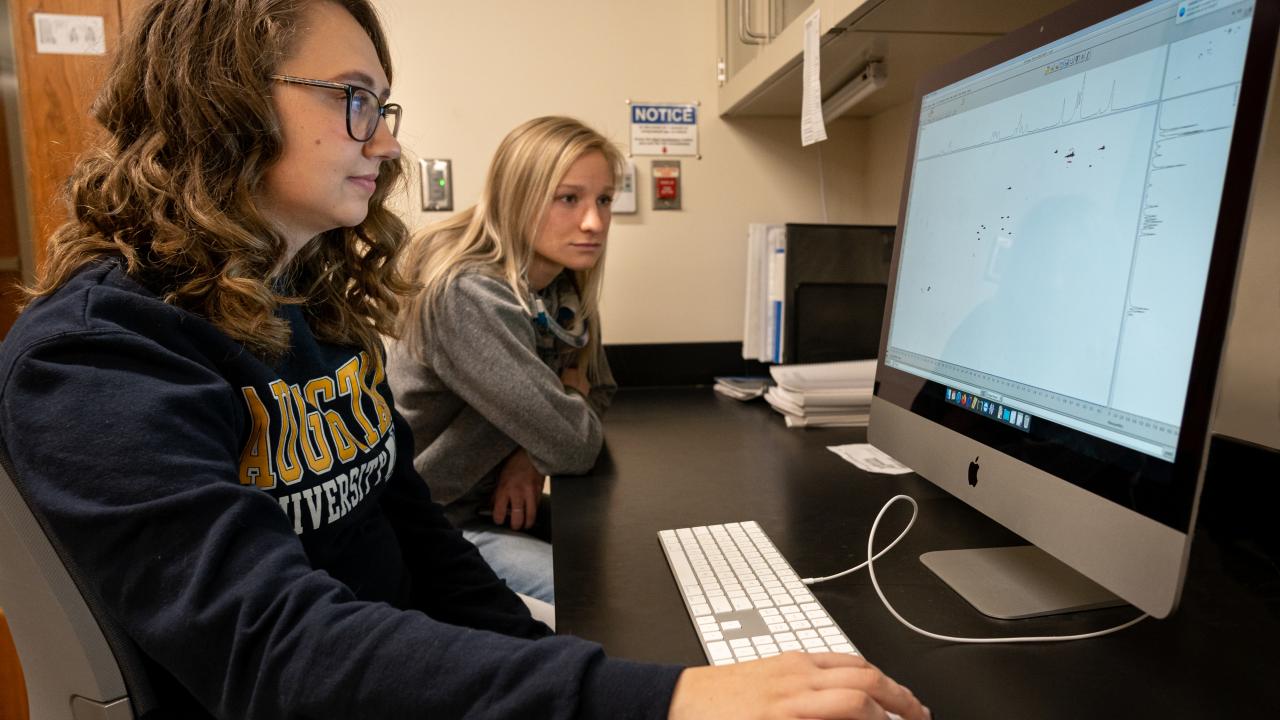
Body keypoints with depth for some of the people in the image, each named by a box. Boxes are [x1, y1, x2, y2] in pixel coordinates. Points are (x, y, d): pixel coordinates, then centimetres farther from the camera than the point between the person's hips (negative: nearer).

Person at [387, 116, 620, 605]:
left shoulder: (563, 289, -2)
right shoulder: (469, 297, -28)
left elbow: (597, 396, 5)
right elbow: (573, 446, -31)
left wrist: (532, 457, -14)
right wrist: (568, 395, -8)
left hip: (497, 503, 8)